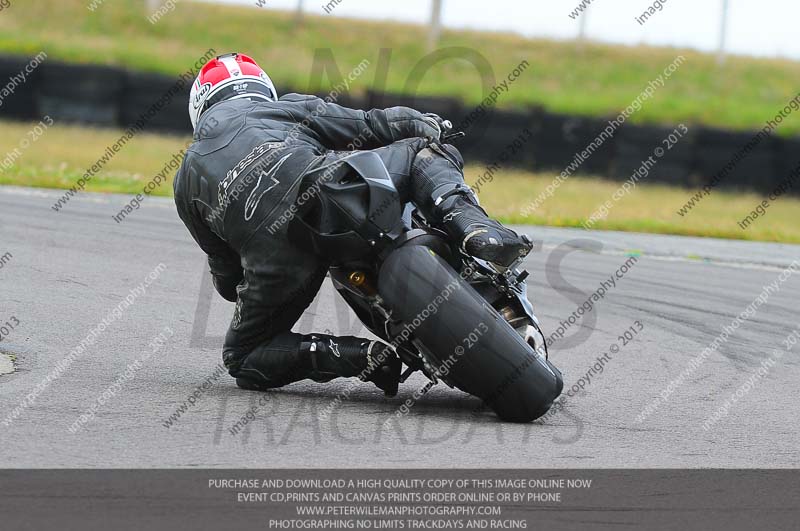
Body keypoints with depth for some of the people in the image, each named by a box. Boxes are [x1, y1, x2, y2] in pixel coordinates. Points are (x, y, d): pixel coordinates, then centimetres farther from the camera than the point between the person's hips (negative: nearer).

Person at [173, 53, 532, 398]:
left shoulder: (186, 181, 33)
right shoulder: (286, 108, 30)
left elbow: (225, 269, 32)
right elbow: (368, 128, 26)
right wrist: (428, 126, 44)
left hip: (270, 250, 1)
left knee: (244, 363, 21)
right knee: (422, 151, 23)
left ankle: (362, 356, -3)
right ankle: (472, 227, -8)